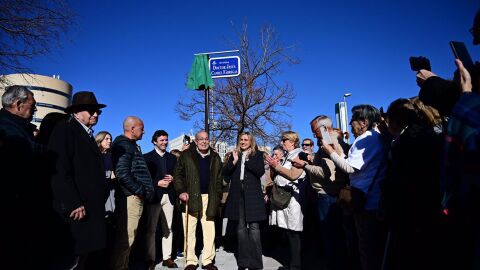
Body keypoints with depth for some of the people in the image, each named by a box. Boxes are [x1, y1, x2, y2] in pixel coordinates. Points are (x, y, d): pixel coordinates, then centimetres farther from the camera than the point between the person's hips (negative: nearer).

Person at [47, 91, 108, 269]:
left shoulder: (88, 135, 19)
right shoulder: (64, 130, -6)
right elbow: (60, 170, -16)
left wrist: (99, 202, 12)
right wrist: (73, 204, -20)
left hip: (92, 209, 9)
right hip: (76, 210, -8)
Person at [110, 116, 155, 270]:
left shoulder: (131, 145, 20)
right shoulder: (123, 145, -11)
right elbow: (122, 174, -21)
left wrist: (145, 191, 11)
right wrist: (142, 192, -15)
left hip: (136, 196, 10)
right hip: (130, 197, -10)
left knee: (128, 237, 17)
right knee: (126, 237, -4)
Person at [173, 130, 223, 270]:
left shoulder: (215, 157, 11)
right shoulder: (186, 155, 3)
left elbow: (219, 179, 12)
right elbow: (178, 174, 1)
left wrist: (218, 197, 4)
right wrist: (181, 191, -11)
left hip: (209, 198, 2)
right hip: (191, 197, -2)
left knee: (209, 230, 4)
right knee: (189, 230, 3)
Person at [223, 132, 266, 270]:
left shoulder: (257, 155, 6)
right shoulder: (234, 154, 14)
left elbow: (261, 171, -8)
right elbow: (225, 172, 5)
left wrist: (247, 159, -11)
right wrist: (234, 161, -9)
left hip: (252, 194, -3)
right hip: (238, 194, 3)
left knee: (253, 226, -6)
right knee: (241, 226, 7)